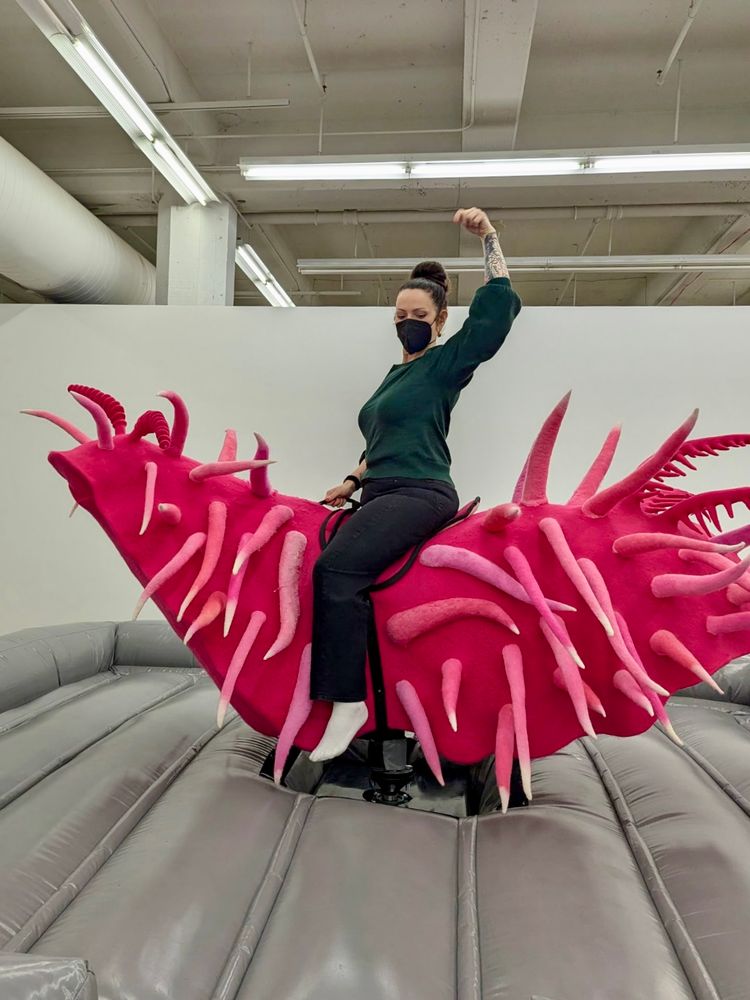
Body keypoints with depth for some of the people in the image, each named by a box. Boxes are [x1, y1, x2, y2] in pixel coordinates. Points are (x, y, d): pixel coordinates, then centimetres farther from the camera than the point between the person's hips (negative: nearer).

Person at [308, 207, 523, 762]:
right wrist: (353, 480, 21)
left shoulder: (447, 362, 3)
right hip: (383, 496, 9)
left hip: (419, 494, -9)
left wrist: (489, 236, -3)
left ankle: (349, 702, -24)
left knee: (336, 568, -28)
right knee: (332, 572, -7)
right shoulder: (397, 372, 26)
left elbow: (500, 305, -5)